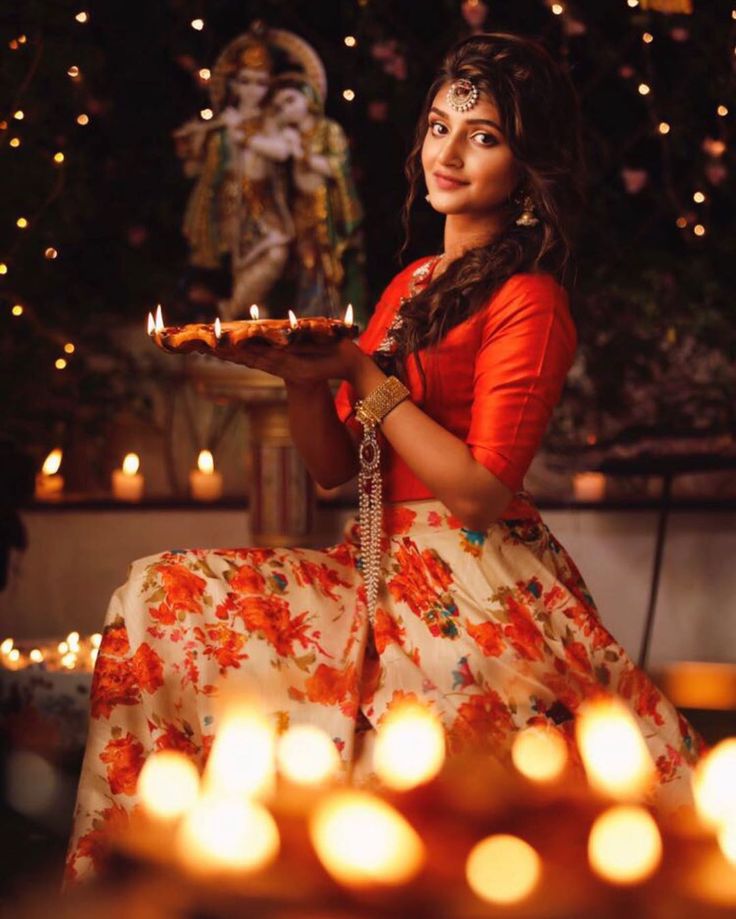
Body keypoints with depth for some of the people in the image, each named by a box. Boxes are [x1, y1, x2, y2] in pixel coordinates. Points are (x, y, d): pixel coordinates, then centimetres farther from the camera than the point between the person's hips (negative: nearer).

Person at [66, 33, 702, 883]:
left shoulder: (527, 300, -9)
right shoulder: (413, 283, 15)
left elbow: (478, 493, -18)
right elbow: (336, 466, 13)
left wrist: (363, 375, -15)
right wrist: (299, 375, -7)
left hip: (475, 585, -8)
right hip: (380, 568, 8)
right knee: (165, 594, -5)